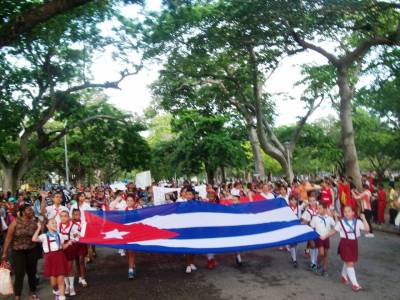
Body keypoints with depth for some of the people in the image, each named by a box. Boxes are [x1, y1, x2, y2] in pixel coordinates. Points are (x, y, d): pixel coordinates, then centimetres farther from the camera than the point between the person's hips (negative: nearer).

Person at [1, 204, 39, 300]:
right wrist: (5, 253, -9)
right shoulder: (15, 222, -9)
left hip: (31, 251, 2)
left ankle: (32, 292, 32)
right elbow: (8, 237, -9)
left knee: (32, 272, 12)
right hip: (18, 251, -2)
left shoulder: (33, 222, -2)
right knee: (19, 274, -3)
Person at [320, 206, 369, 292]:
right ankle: (354, 284, -3)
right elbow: (334, 231, 5)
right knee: (350, 263, -8)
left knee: (348, 262, 20)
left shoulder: (357, 222, -2)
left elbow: (367, 229, -10)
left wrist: (364, 219, -15)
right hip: (345, 243, -4)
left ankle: (344, 276, 45)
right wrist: (325, 236, 2)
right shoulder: (341, 222, -5)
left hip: (354, 243, 4)